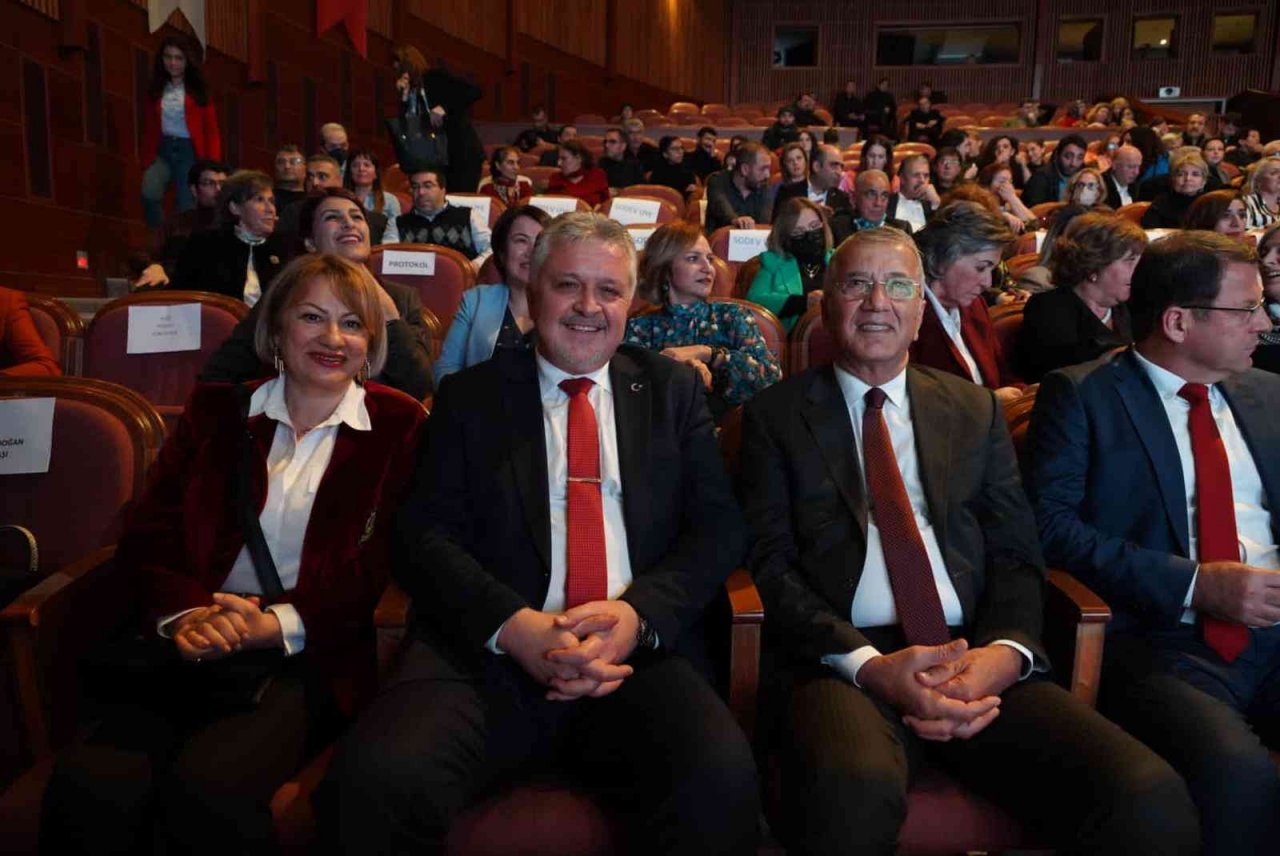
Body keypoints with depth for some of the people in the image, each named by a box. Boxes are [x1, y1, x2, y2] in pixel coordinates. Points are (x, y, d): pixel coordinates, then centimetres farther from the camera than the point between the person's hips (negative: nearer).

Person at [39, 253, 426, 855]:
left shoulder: (398, 426, 7)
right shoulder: (216, 409, 15)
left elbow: (381, 569, -1)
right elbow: (144, 536, 8)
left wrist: (280, 624, -16)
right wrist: (183, 614, -13)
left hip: (312, 656, -2)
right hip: (190, 651, 3)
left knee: (207, 788, -31)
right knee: (87, 784, -26)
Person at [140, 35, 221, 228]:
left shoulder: (198, 90, 4)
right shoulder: (155, 90, 10)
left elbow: (212, 130, 1)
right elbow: (148, 128, 12)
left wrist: (214, 165, -8)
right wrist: (146, 157, 4)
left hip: (189, 151, -2)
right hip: (162, 150, 2)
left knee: (186, 207, -5)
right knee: (149, 193, -25)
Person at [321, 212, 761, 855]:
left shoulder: (673, 391, 16)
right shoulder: (469, 396, 13)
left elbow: (718, 528, 7)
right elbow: (423, 536, 3)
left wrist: (637, 615, -12)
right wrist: (514, 626, -15)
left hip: (640, 653, 1)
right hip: (487, 654, 0)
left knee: (721, 779, -30)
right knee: (374, 779, -28)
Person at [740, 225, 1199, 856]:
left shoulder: (976, 410, 18)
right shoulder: (776, 414, 9)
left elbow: (1016, 556, 12)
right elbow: (770, 561, 0)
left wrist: (1004, 652, -9)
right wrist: (868, 664, -15)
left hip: (981, 661, 4)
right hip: (843, 661, -3)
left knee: (1152, 801, -21)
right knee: (853, 795, -36)